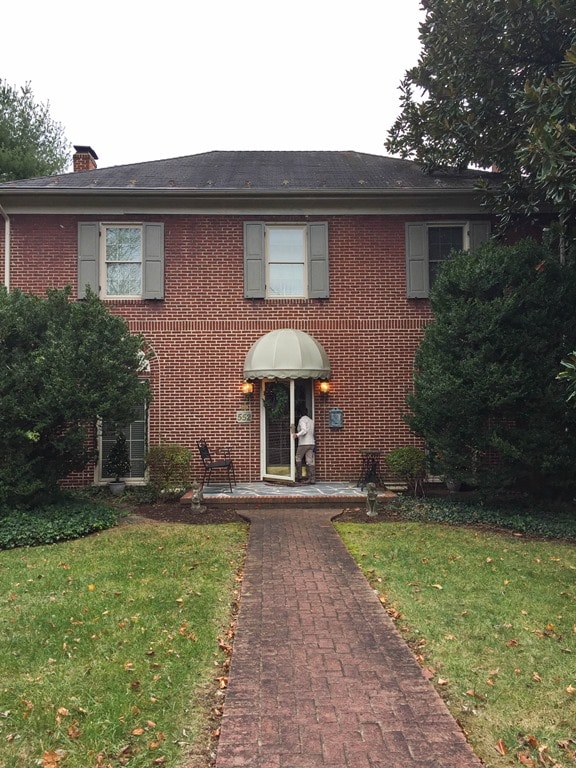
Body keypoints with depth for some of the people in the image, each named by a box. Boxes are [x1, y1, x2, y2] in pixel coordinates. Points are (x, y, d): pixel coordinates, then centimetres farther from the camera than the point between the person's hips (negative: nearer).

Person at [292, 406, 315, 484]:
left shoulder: (302, 420, -6)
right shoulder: (311, 421, 18)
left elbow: (304, 430, -21)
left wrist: (297, 435, -25)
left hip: (303, 443, -7)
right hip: (311, 443, 7)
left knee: (298, 459, 8)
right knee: (310, 461, 1)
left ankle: (299, 477, 8)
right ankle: (312, 479, -6)